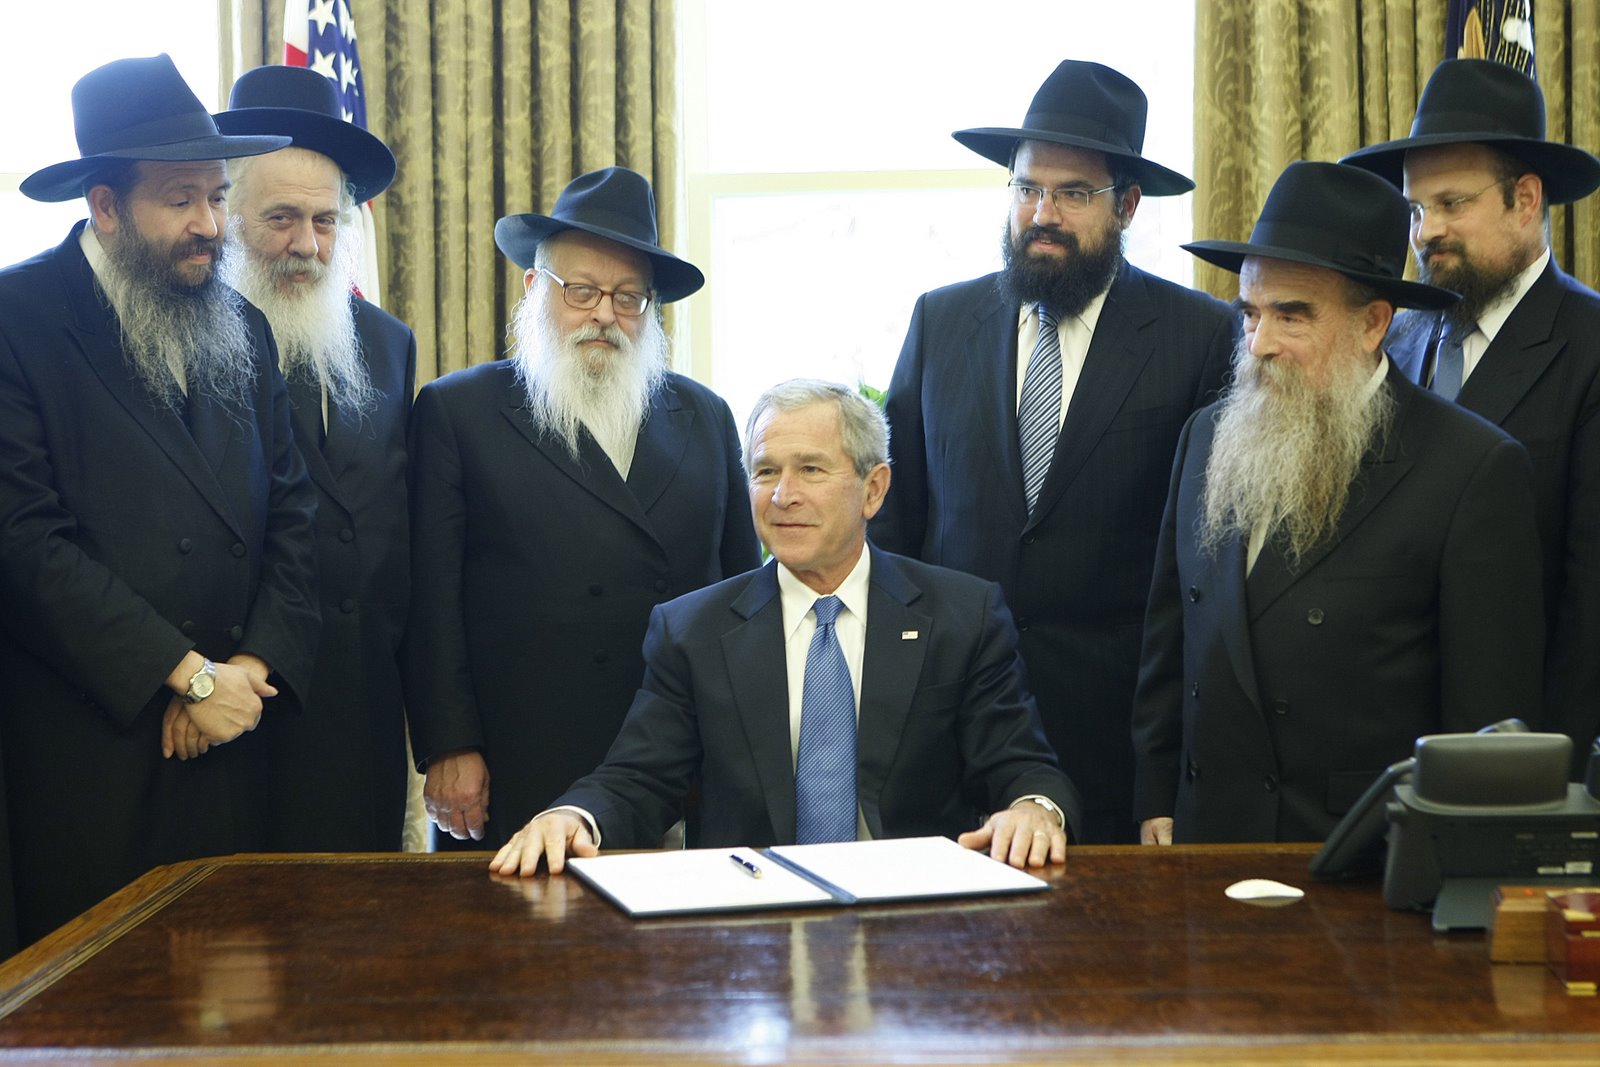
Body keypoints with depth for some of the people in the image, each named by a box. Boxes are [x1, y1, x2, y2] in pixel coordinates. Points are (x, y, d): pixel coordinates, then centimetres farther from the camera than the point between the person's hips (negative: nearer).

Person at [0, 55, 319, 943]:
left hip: (228, 738, 5)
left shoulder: (241, 329, 13)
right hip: (86, 748, -5)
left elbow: (290, 511, 10)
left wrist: (254, 667, -5)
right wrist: (189, 675, -13)